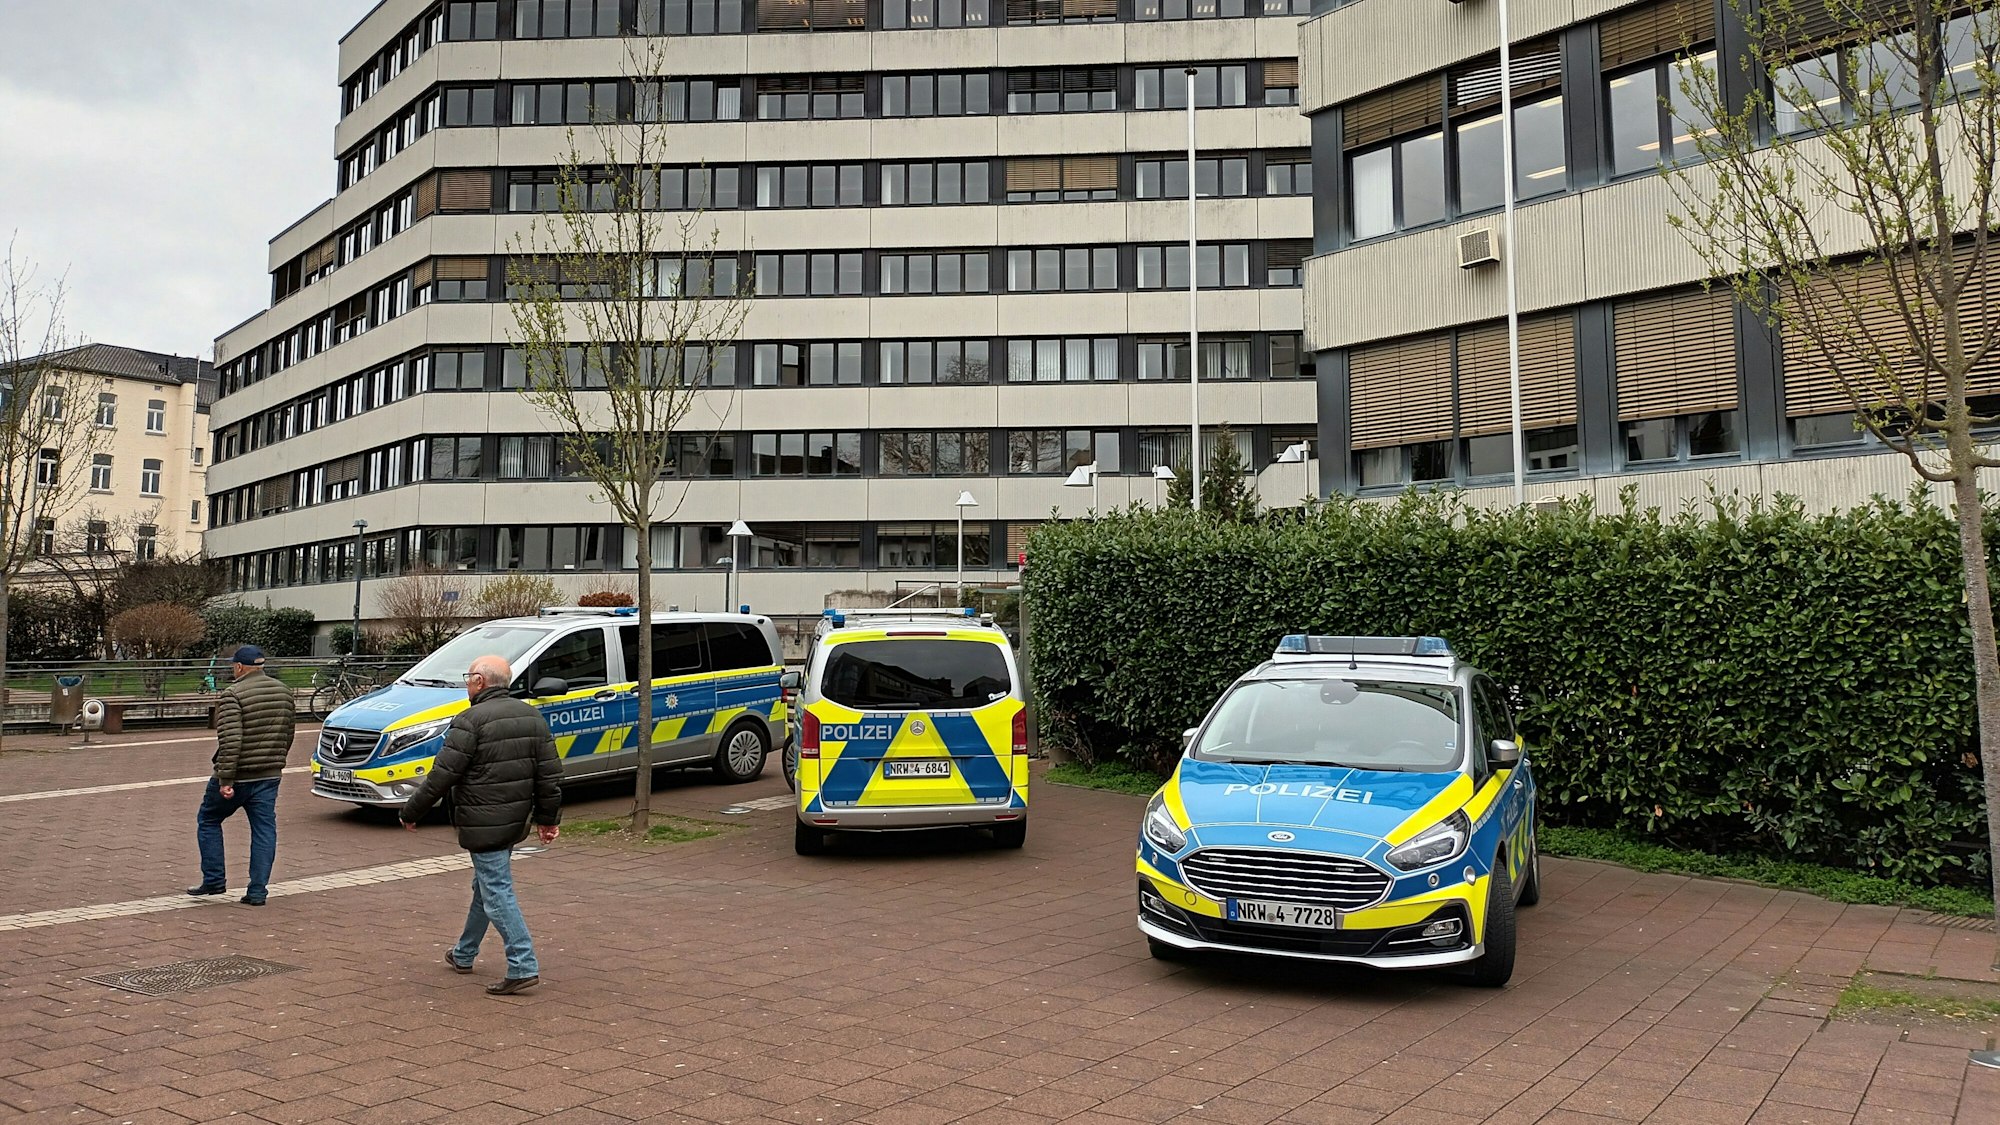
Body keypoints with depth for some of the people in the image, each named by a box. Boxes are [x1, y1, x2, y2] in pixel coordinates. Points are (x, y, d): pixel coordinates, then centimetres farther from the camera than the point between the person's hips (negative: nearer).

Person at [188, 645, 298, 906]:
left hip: (237, 776, -5)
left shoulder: (233, 695, -14)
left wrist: (225, 779, -21)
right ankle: (257, 891, 4)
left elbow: (230, 741, -22)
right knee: (264, 830, 5)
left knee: (208, 821, 16)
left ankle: (214, 880, 15)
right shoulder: (284, 693, 7)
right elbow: (288, 735, 15)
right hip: (269, 777, 5)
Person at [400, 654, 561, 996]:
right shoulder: (530, 716, 7)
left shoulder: (471, 721, -15)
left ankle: (523, 967, -8)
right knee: (485, 887, 22)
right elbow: (550, 772, 7)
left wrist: (411, 813, 0)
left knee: (497, 893, -5)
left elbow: (441, 776, -14)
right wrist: (548, 818, 14)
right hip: (516, 821, 8)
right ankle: (464, 955, 38)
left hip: (484, 823, -8)